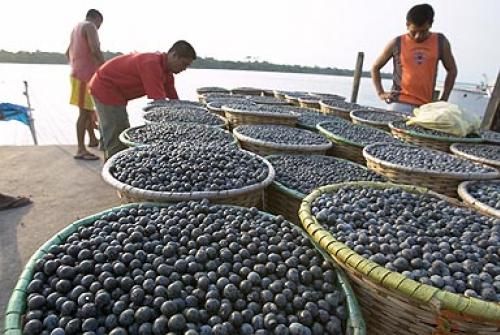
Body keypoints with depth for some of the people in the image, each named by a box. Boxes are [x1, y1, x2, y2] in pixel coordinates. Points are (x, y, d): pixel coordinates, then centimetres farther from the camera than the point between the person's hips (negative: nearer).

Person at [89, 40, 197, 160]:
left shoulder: (166, 70, 0)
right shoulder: (151, 64, -29)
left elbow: (174, 100, 2)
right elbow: (159, 101, -33)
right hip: (105, 87, -10)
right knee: (118, 142, -9)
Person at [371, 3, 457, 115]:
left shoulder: (440, 42, 7)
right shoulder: (396, 43, 2)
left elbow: (452, 70, 17)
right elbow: (375, 67, 12)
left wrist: (443, 99, 10)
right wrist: (380, 93, 2)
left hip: (426, 107, 2)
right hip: (400, 104, -2)